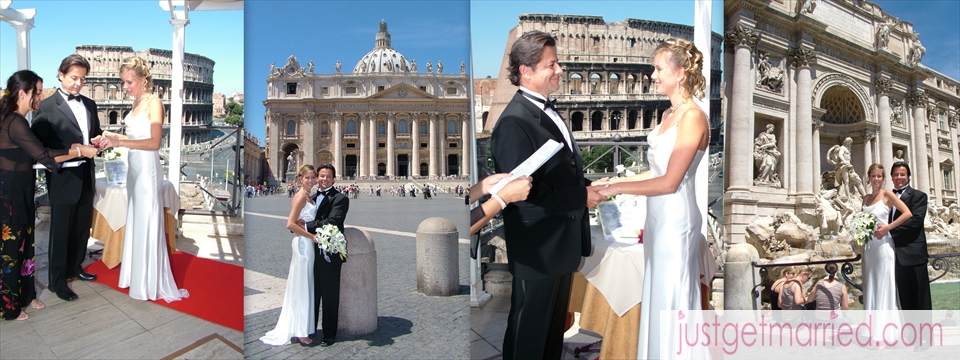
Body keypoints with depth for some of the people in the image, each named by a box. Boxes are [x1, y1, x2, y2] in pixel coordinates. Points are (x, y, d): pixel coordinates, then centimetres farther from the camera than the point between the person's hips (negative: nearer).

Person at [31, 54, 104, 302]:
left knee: (82, 228, 18)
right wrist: (68, 152, -23)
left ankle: (75, 268, 36)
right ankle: (57, 281, 16)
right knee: (60, 232, 4)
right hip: (63, 179, -6)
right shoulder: (47, 107, -9)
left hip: (86, 177, 6)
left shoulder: (89, 105, 11)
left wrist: (97, 140, -1)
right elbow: (37, 143, -12)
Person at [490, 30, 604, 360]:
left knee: (555, 325, 23)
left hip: (562, 243, 9)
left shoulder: (548, 112, 11)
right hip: (536, 250, -9)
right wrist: (581, 197, -20)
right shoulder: (514, 122, -21)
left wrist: (588, 185, 3)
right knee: (529, 332, 8)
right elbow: (524, 190, -27)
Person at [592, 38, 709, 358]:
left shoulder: (693, 117, -16)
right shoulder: (670, 114, 11)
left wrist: (617, 188, -16)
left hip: (676, 219, -8)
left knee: (671, 298, 4)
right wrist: (616, 181, 12)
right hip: (659, 216, 8)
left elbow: (670, 182, -20)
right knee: (658, 295, 16)